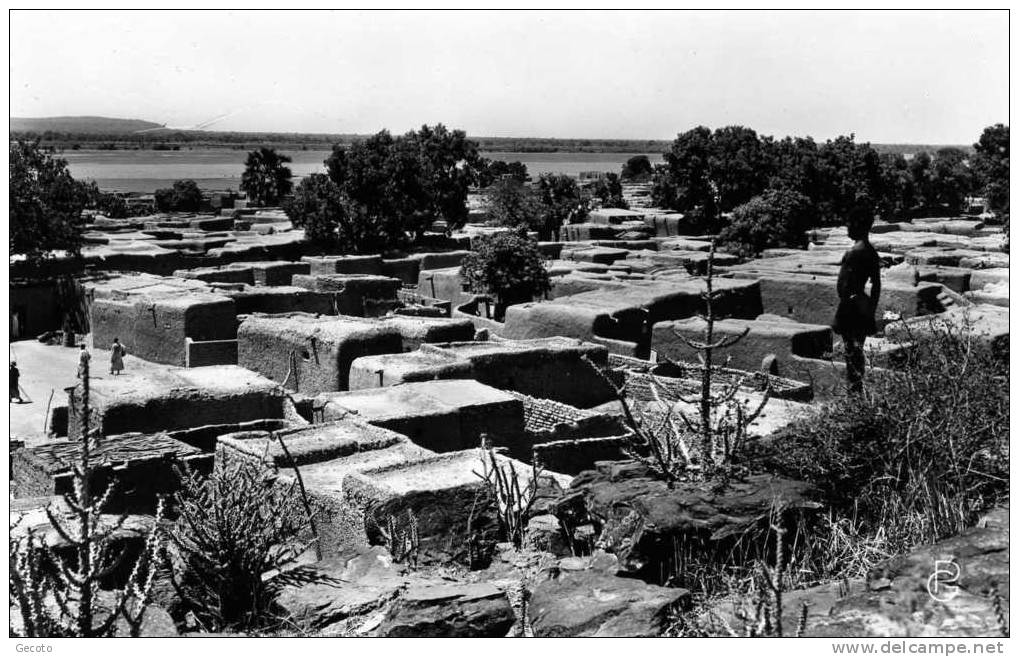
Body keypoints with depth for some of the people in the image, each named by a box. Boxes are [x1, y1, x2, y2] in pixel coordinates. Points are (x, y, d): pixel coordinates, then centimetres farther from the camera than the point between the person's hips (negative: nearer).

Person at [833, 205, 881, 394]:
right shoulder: (872, 252, 9)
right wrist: (871, 312, 20)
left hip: (851, 306, -8)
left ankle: (855, 392, -1)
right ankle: (859, 391, 22)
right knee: (857, 351, 15)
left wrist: (839, 317, -17)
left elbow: (846, 288, -20)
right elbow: (876, 285, 13)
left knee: (852, 352, -3)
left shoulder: (853, 253, -17)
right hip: (864, 307, 8)